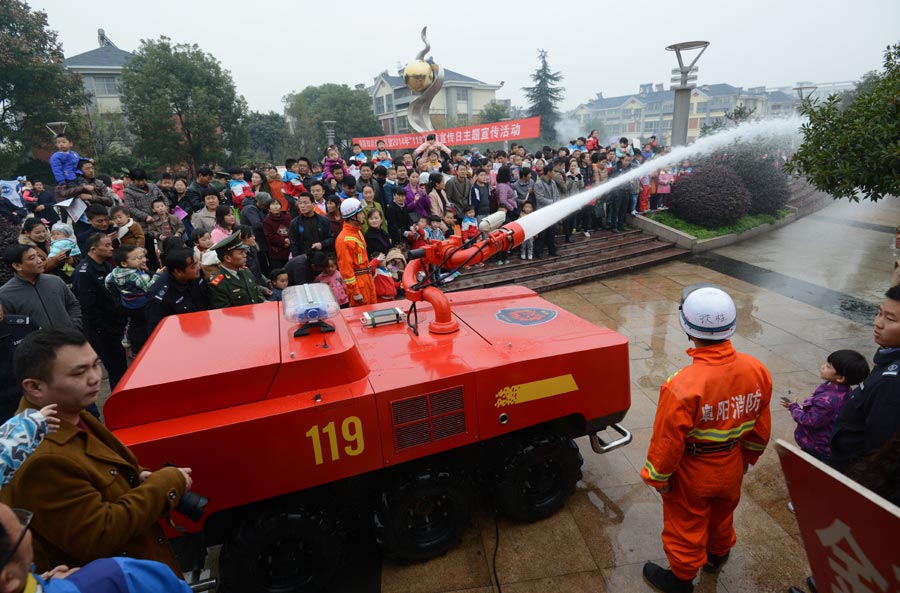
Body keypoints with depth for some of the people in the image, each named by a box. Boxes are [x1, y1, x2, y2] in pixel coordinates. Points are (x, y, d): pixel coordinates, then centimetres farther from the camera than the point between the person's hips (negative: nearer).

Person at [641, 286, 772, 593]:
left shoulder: (682, 386, -37)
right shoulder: (756, 370, -18)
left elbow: (668, 442, -24)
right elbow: (760, 427, -1)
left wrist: (658, 477, -6)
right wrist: (748, 457, 17)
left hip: (692, 475, -5)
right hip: (731, 467, 6)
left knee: (686, 528, 20)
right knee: (722, 515, 32)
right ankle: (716, 556, 60)